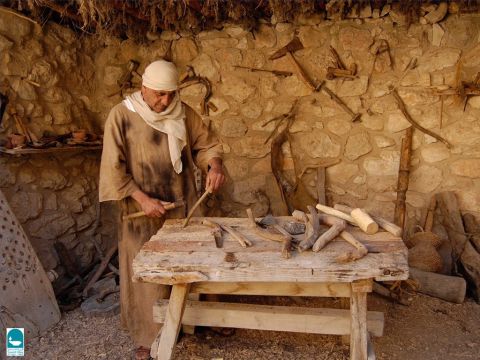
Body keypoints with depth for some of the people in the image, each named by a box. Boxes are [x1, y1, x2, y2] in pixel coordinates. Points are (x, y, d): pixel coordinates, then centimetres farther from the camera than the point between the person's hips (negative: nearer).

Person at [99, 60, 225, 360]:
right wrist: (142, 199, -18)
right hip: (144, 211, -3)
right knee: (149, 276, 6)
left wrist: (214, 166, -14)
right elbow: (113, 168, -10)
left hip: (184, 207, 3)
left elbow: (205, 144, 8)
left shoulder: (184, 113, 2)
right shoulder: (122, 115, -9)